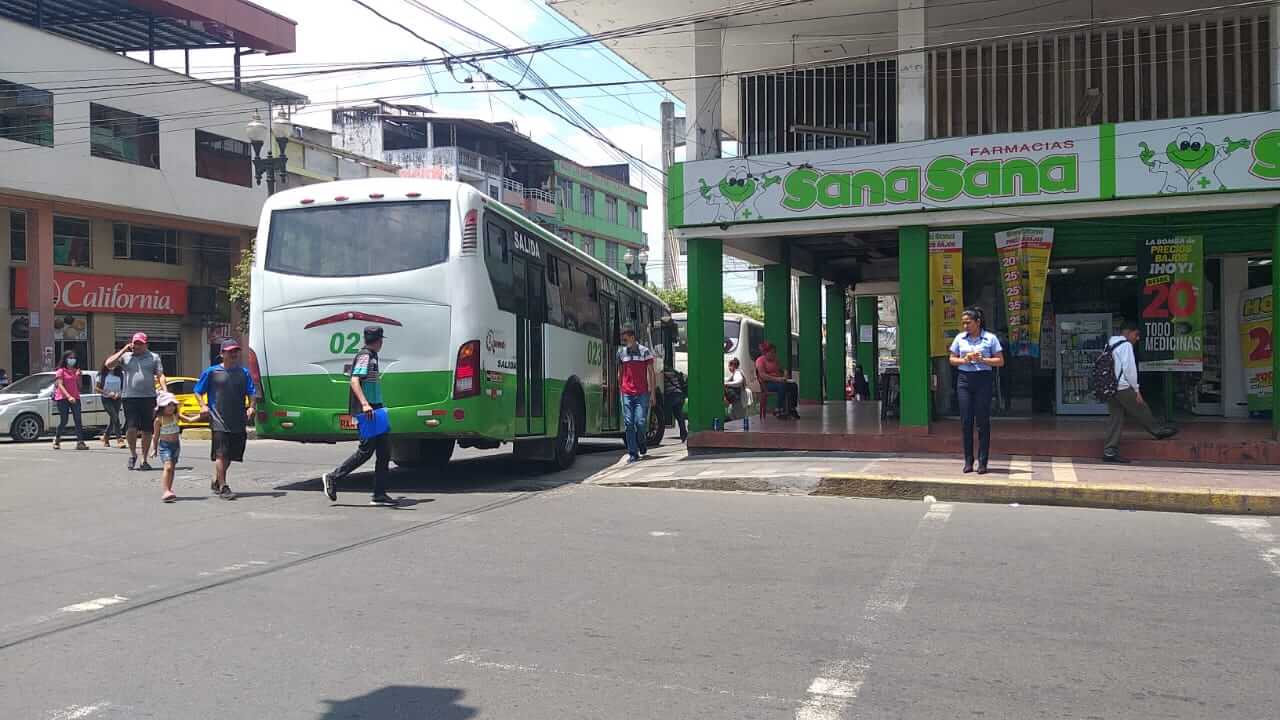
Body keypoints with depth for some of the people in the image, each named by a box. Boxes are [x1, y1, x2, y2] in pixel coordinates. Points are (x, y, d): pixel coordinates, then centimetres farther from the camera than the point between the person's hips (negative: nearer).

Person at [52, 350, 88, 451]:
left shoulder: (76, 371, 14)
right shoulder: (61, 371, 0)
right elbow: (60, 385, -10)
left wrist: (79, 376, -2)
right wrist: (68, 396, -23)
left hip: (75, 398, 4)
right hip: (63, 398, -4)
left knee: (78, 420, -8)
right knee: (63, 421, -1)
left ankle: (80, 442, -15)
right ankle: (57, 439, 23)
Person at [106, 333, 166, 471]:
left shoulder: (154, 357, 11)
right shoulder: (125, 357, 10)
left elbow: (161, 376, 7)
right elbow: (109, 364, -1)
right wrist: (124, 350, 0)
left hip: (148, 398, 1)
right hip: (129, 398, -1)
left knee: (147, 430, 5)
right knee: (131, 428, -11)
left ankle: (144, 460, 16)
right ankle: (133, 454, 14)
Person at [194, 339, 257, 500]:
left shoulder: (244, 372, 10)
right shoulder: (211, 372, 3)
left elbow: (252, 393, 8)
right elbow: (198, 391, 10)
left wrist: (251, 407, -10)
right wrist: (203, 406, -6)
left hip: (238, 423, 4)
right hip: (219, 421, -4)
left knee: (230, 456, 12)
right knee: (221, 454, -9)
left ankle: (215, 482, 30)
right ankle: (223, 487, -4)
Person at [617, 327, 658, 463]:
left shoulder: (645, 351, 1)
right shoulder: (621, 352, 10)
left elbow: (651, 373, 3)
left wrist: (653, 392, -1)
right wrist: (620, 389, 14)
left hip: (642, 393, -2)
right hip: (626, 394, 2)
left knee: (640, 422, -8)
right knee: (629, 423, -2)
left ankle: (642, 445, 21)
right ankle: (633, 453, 3)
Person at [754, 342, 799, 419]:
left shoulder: (775, 360, 20)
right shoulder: (760, 360, -3)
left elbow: (782, 370, 26)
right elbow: (762, 375, -16)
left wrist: (785, 373, -1)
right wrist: (776, 379, -26)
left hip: (779, 381, 7)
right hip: (766, 384, -7)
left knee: (793, 386, -20)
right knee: (782, 386, -36)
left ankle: (792, 409, -19)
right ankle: (779, 410, -31)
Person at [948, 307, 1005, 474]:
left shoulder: (990, 338, 1)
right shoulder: (960, 338, 9)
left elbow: (1000, 361, 1)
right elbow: (952, 360, 14)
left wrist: (982, 359, -14)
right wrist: (964, 360, -6)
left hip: (984, 380, -3)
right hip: (964, 380, 3)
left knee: (983, 421, -2)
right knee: (966, 421, 1)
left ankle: (983, 462, 4)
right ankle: (968, 461, 8)